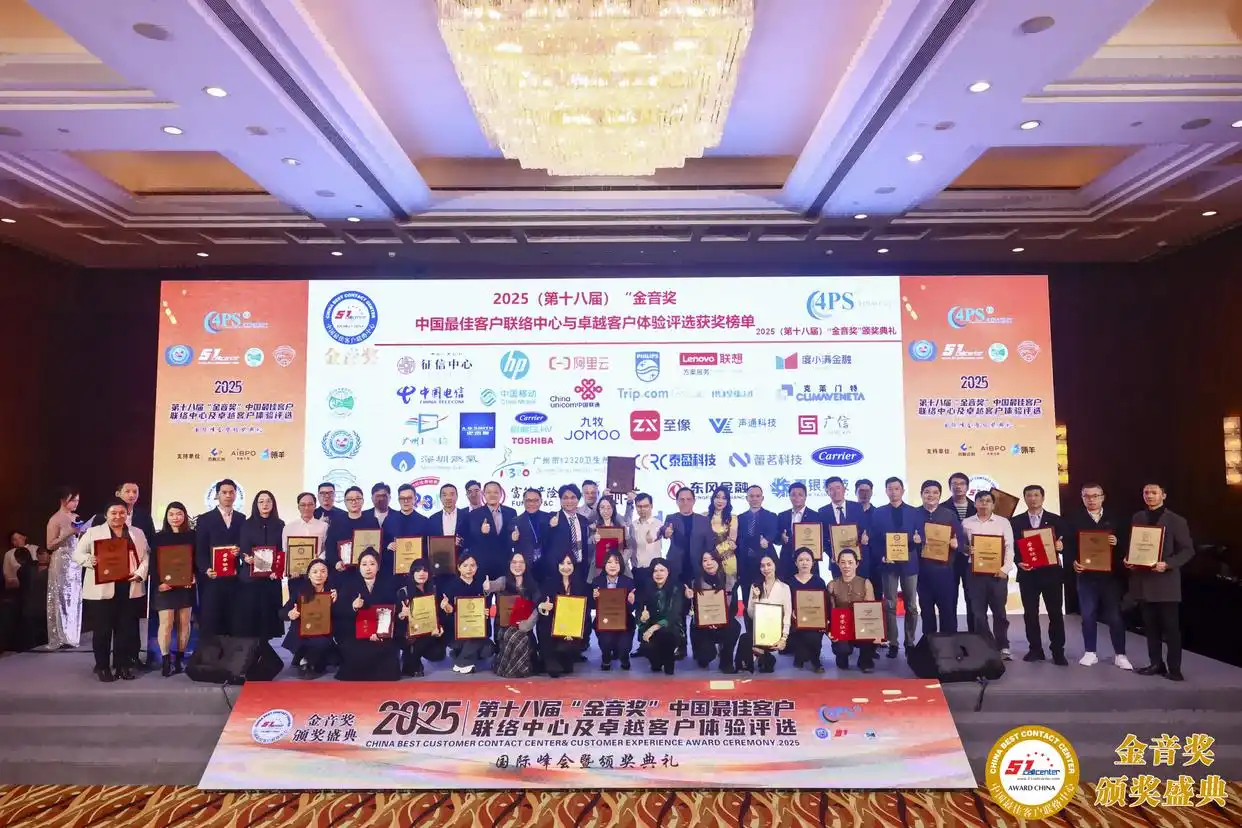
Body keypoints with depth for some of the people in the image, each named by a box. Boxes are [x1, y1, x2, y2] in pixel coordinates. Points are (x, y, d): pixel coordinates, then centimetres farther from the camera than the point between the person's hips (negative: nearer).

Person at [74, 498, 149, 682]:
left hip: (129, 589, 2)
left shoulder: (137, 533, 12)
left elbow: (146, 556, 9)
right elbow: (77, 553, 0)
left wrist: (140, 574, -7)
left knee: (126, 629, 7)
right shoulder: (93, 532, 4)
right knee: (102, 629, 2)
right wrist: (89, 560, -21)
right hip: (102, 589, -2)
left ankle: (123, 665, 16)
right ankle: (102, 667, 15)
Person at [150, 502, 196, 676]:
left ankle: (180, 658, 14)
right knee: (166, 623, -5)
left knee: (184, 623, 6)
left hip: (186, 585, 1)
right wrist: (158, 582, -14)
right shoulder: (159, 537, 2)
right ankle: (165, 660, 2)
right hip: (165, 586, -1)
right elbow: (153, 562, -1)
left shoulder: (192, 535, 4)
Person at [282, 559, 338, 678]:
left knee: (323, 643, -27)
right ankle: (303, 662, 2)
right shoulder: (300, 589, -3)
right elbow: (282, 612, -4)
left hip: (323, 634, 3)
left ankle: (309, 664, 6)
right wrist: (289, 614, -26)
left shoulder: (332, 592, -1)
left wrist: (334, 602, -23)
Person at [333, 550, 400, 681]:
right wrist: (352, 607, -22)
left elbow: (393, 611, -3)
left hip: (381, 634, 1)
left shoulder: (388, 584, 9)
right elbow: (336, 610, 0)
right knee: (357, 654, -28)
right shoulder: (349, 584, 10)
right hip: (354, 635, 0)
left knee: (386, 650, -27)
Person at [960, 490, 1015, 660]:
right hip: (975, 572, 1)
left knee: (999, 611, 4)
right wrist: (966, 549, -12)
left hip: (997, 572, -1)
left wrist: (1005, 569, -10)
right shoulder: (966, 523, 8)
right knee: (978, 612, 3)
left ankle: (1002, 647, 15)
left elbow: (1009, 547, 0)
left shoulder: (1003, 522, 4)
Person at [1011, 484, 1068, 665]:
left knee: (1055, 613, 2)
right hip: (1027, 573, 1)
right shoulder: (1016, 521, 6)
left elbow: (1062, 543, 4)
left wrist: (1060, 545, -18)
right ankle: (1035, 649, 13)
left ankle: (1058, 651, 9)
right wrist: (1018, 562, -13)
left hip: (1051, 572, -1)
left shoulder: (1055, 519, 6)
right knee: (1030, 614, 4)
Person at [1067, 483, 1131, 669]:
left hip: (1111, 574, 0)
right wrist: (1073, 562, -16)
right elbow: (1069, 546, 1)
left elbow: (1125, 543, 4)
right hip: (1086, 575, 0)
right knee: (1088, 615, 4)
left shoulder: (1114, 519, 6)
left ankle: (1120, 655, 13)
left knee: (1115, 615, 2)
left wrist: (1117, 543, -17)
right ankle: (1090, 653, 14)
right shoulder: (1075, 520, 5)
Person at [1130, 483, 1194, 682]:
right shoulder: (1137, 518, 11)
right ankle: (1155, 663, 19)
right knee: (1150, 626, 10)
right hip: (1143, 580, 5)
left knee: (1171, 626, 1)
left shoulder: (1176, 520, -3)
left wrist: (1167, 564, -19)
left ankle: (1174, 668, 9)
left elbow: (1188, 550, -5)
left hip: (1166, 581, -4)